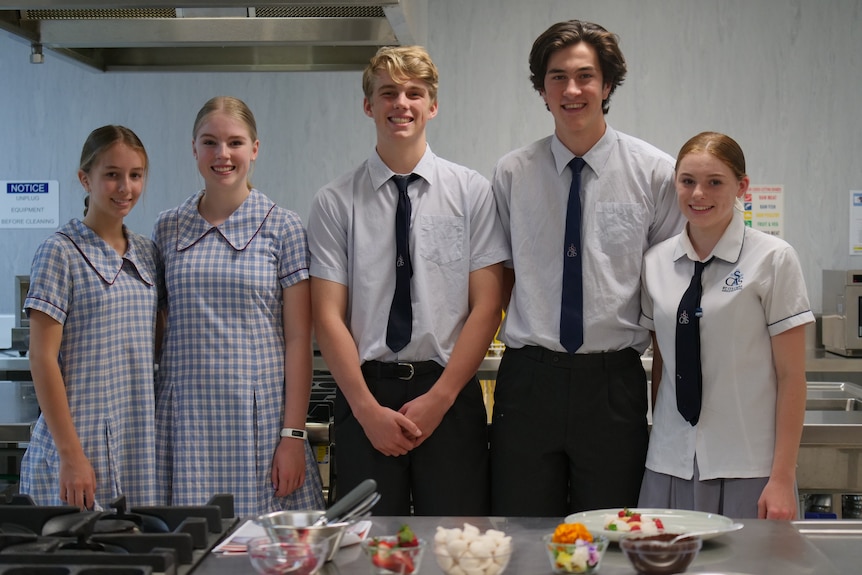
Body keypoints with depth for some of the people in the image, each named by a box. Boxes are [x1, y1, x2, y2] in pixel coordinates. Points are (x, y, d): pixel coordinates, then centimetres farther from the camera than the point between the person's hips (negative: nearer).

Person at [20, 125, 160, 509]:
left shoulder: (147, 254, 10)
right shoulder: (61, 252, -7)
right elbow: (43, 359, -10)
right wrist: (71, 454, -14)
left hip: (142, 446, 5)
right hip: (81, 441, -5)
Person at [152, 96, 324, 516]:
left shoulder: (282, 228, 1)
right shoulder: (168, 229, 9)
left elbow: (297, 340, -2)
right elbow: (153, 330, 13)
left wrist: (293, 434, -7)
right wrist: (143, 425, 7)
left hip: (260, 414, -2)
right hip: (185, 417, 2)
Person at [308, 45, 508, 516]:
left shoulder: (471, 191, 3)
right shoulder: (335, 201, 3)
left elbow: (486, 306, -1)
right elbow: (328, 317, -1)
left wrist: (440, 397, -8)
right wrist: (368, 409, -8)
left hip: (450, 394, 0)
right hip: (363, 391, 0)